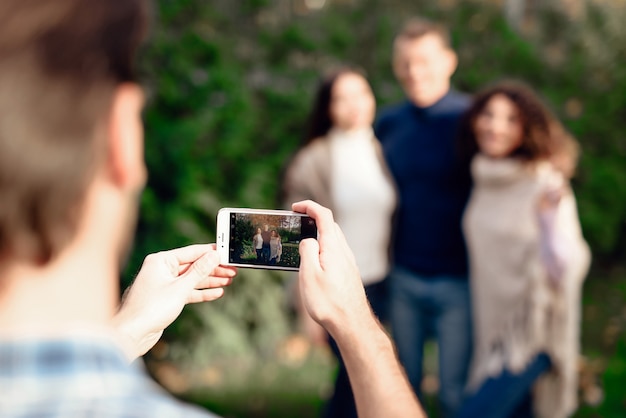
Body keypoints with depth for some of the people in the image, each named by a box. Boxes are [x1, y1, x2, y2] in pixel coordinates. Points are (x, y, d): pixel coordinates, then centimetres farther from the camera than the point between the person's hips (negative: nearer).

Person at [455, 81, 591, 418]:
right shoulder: (484, 179, 4)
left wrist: (551, 217, -40)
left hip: (531, 336, -7)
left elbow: (566, 268, -24)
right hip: (492, 330, 7)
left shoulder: (544, 184, -17)